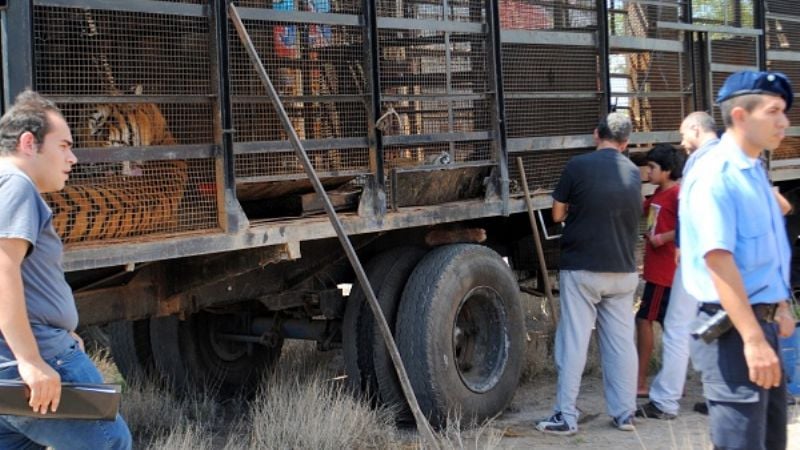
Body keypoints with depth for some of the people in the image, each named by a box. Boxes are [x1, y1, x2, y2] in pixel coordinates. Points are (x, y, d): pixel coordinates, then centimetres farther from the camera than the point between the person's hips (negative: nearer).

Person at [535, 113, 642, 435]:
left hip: (582, 269, -4)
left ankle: (566, 417, 1)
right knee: (622, 342, 10)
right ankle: (625, 414, 15)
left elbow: (557, 214, -1)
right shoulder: (633, 173, 6)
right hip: (623, 272, 4)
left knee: (574, 342, 0)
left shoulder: (578, 166, -9)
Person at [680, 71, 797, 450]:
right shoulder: (714, 174, -18)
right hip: (731, 328, -10)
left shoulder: (755, 172, 13)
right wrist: (753, 339, -30)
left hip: (761, 321, 10)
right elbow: (718, 259, -26)